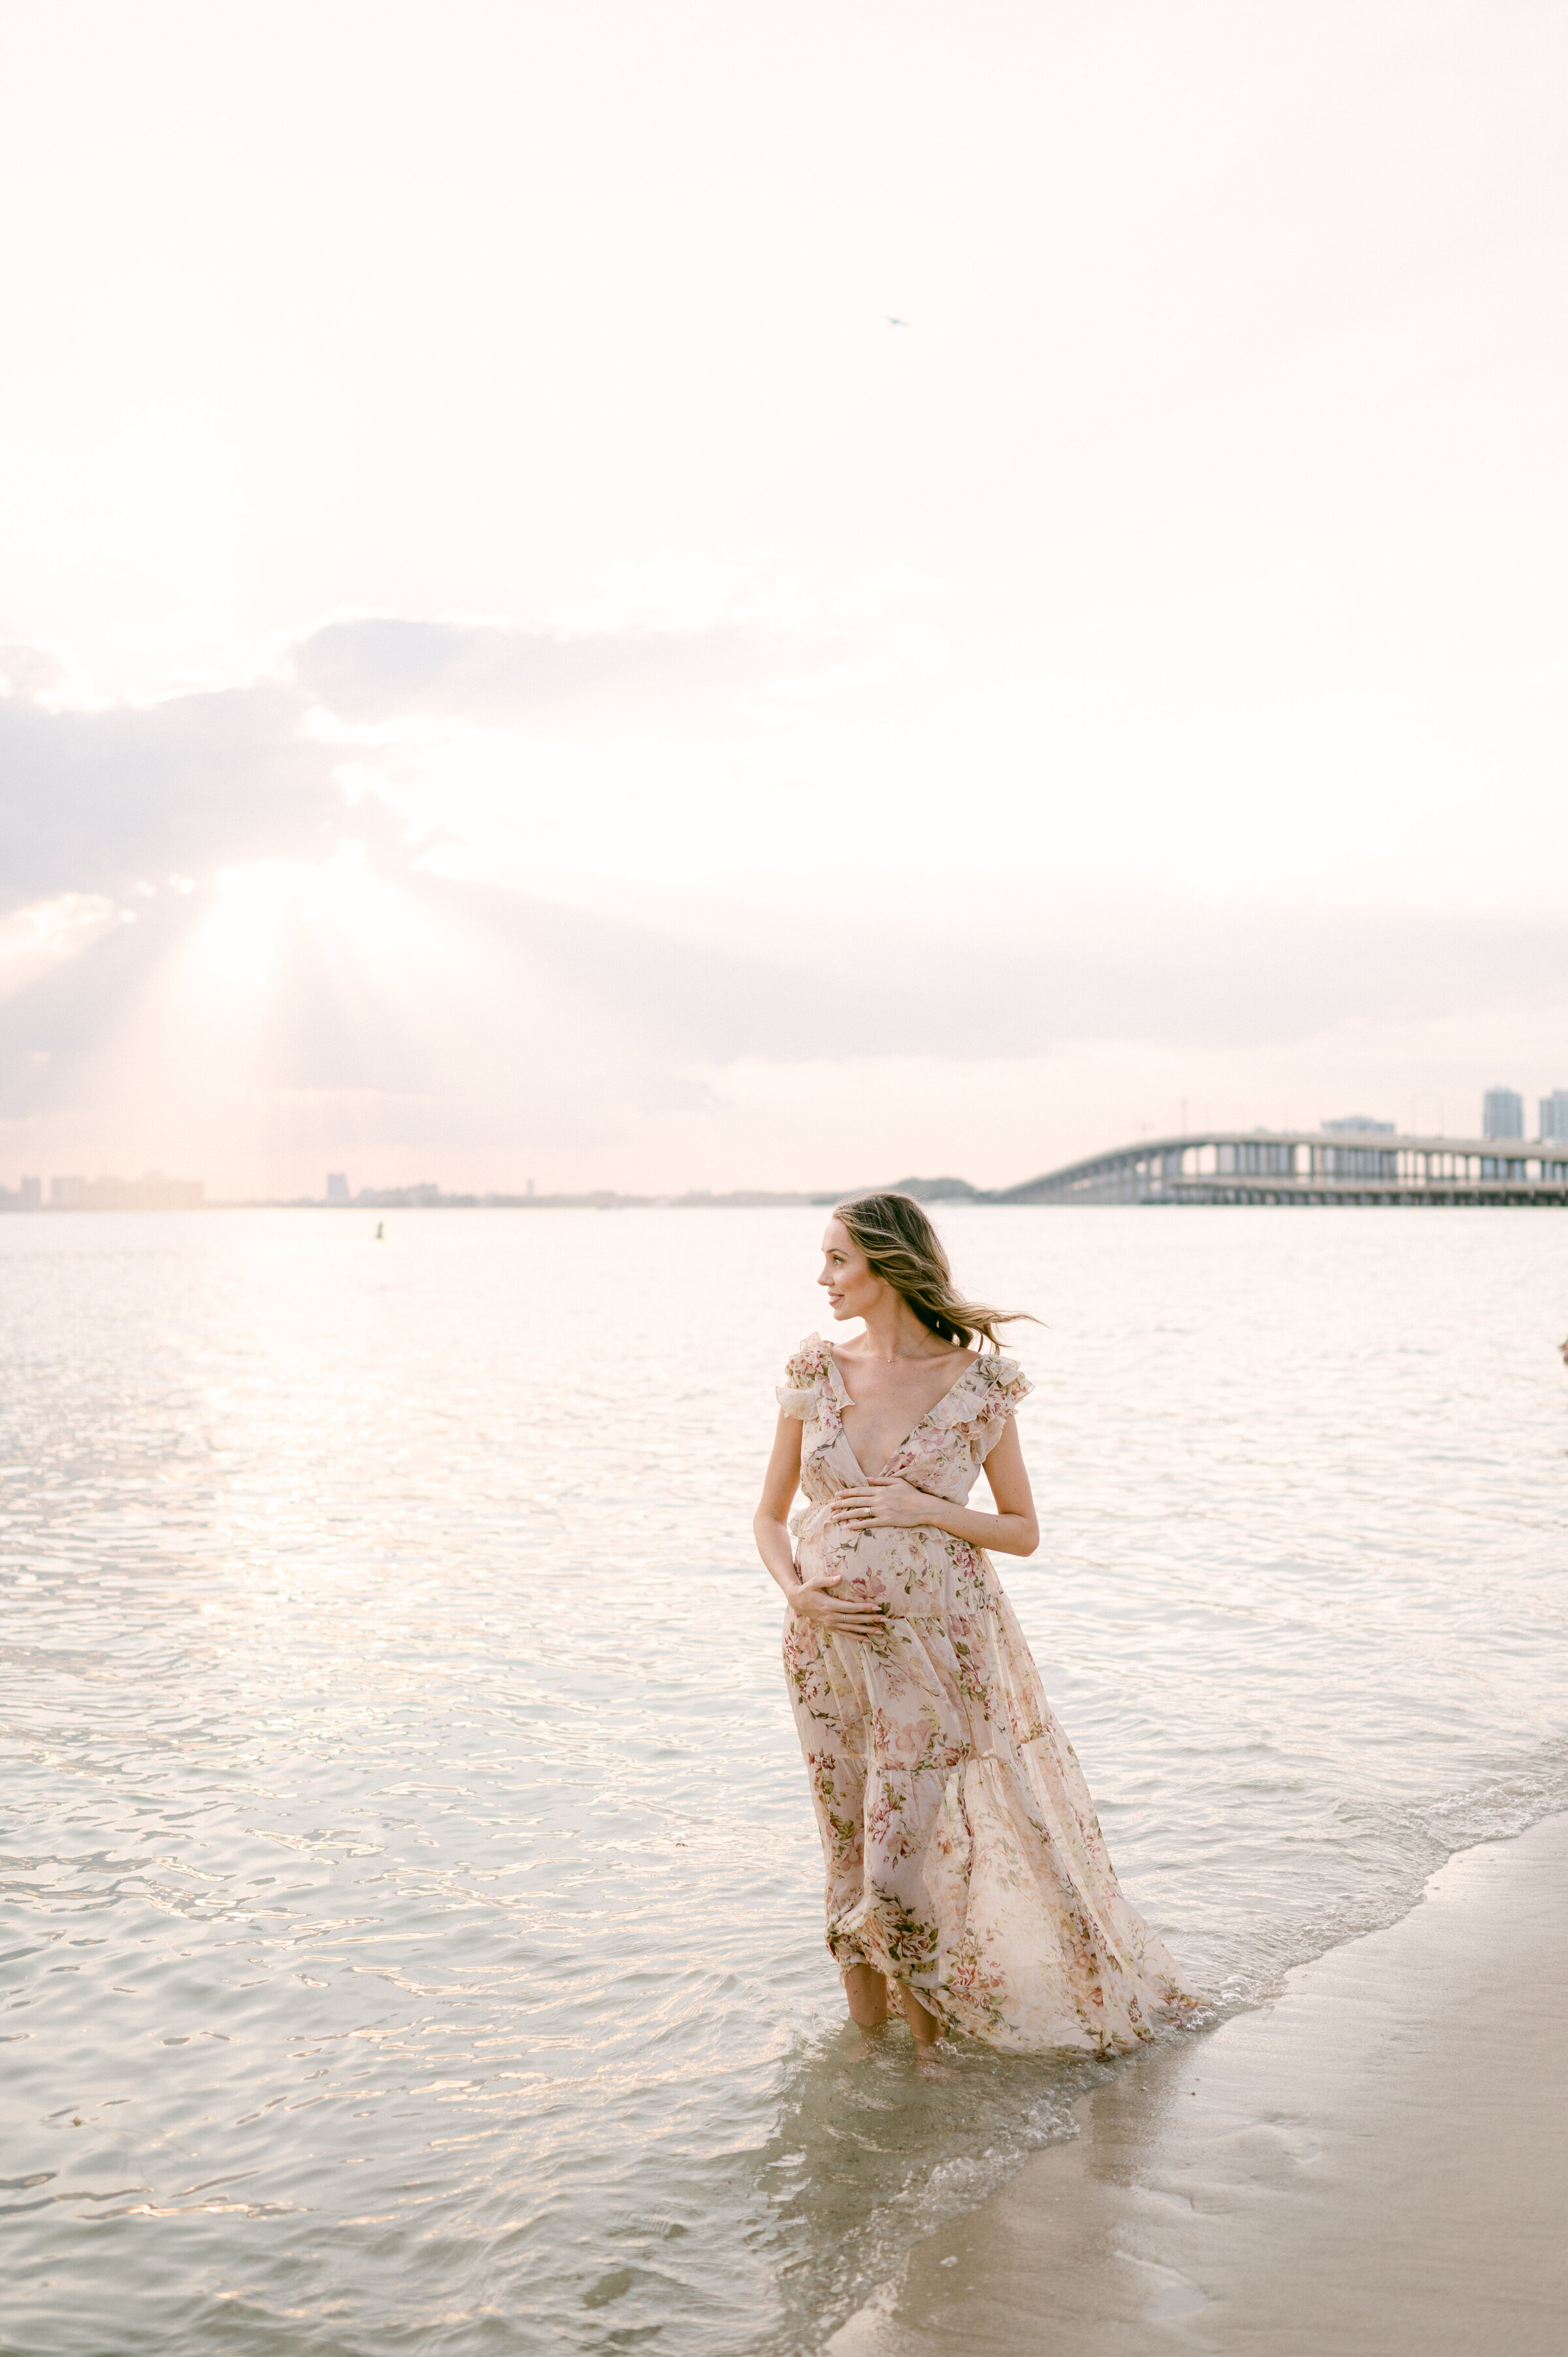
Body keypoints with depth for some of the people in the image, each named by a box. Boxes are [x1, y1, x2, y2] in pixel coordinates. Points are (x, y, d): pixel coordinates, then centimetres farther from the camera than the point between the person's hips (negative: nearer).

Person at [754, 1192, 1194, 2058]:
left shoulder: (977, 1383, -7)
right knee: (850, 1865, 11)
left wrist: (925, 1507, -15)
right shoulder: (816, 1370, 2)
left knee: (897, 1873, -4)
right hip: (830, 1646, 4)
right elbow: (770, 1516, 9)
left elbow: (1024, 1531, 0)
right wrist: (798, 1593, -9)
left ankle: (930, 2051, 19)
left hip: (935, 1651, -3)